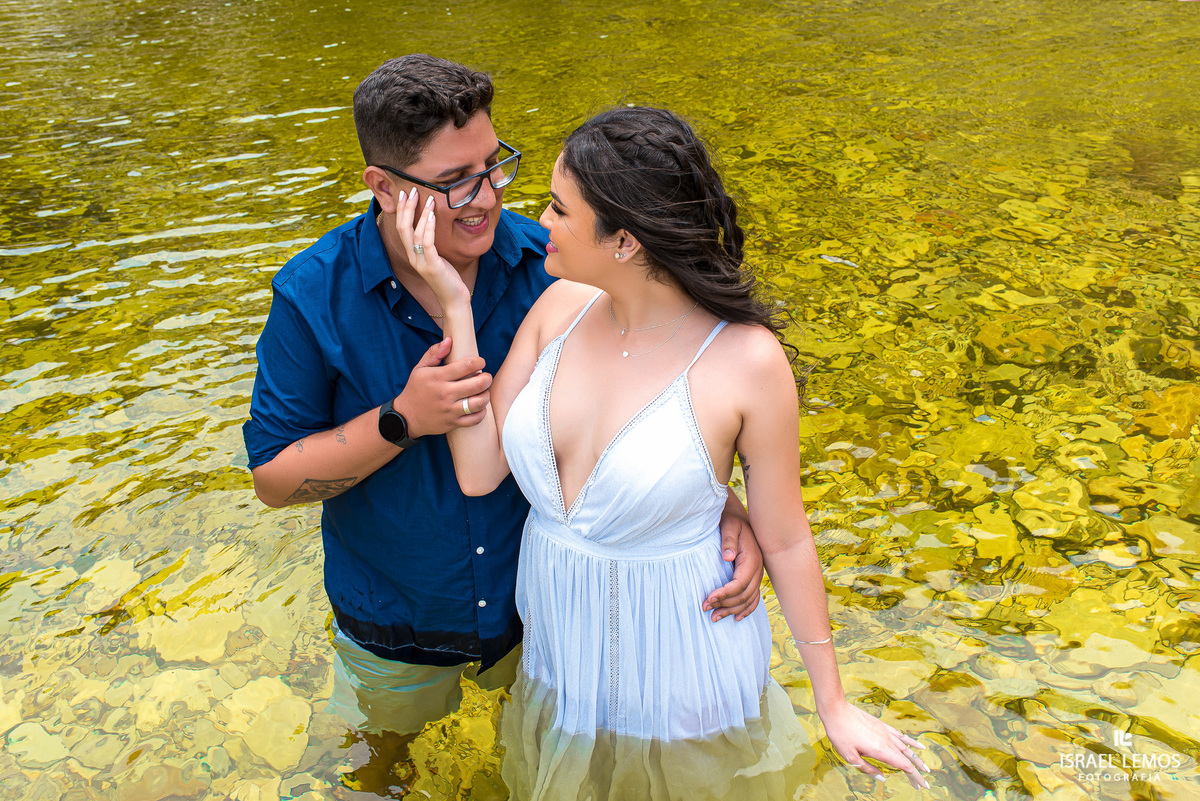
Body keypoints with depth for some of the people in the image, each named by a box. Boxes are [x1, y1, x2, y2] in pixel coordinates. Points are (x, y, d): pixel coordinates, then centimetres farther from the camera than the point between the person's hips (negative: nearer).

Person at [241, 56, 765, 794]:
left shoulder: (548, 265, -21)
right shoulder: (314, 297, -23)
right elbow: (274, 477, -18)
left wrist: (725, 505, -27)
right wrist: (401, 422, -34)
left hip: (540, 595, 1)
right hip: (395, 619, 0)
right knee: (391, 732, 32)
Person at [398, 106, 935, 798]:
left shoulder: (747, 359, -24)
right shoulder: (561, 306, -11)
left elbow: (785, 539, -13)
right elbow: (479, 471, -12)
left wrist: (834, 704, -3)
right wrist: (456, 306, -19)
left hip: (682, 681, -4)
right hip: (563, 658, 5)